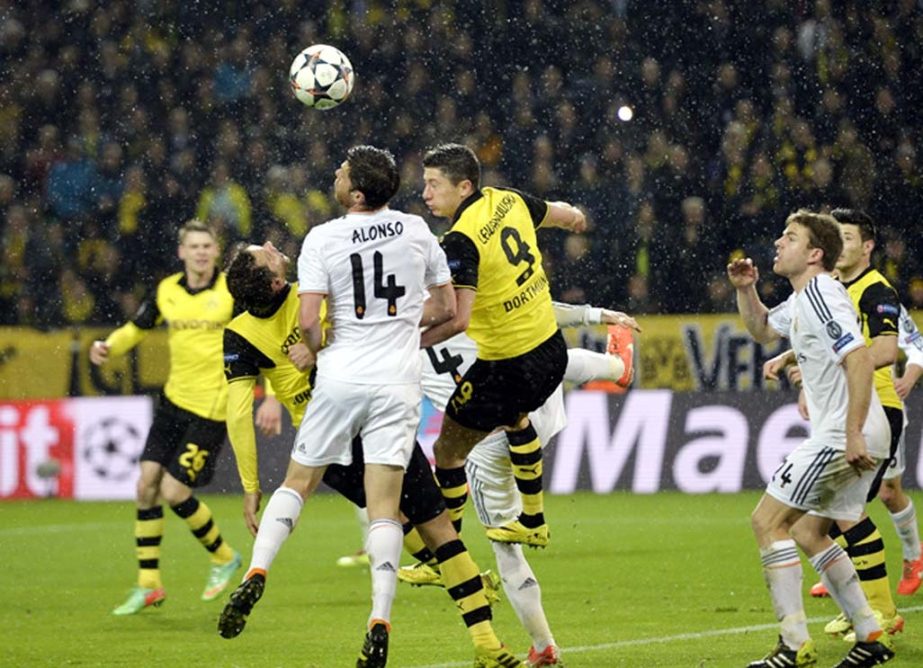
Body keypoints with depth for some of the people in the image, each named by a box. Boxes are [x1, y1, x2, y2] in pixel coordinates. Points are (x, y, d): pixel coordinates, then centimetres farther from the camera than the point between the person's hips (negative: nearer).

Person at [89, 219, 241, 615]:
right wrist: (108, 347, -4)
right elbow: (136, 329, 17)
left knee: (174, 492, -10)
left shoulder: (232, 292, -11)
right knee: (147, 485, 0)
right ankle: (148, 586, 10)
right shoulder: (167, 292, 3)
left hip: (212, 408, -6)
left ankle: (223, 558, 16)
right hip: (174, 400, 6)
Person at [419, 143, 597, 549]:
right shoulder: (507, 200, -1)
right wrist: (573, 217, 44)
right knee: (515, 418, 37)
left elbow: (457, 319, -35)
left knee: (447, 451, 4)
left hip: (507, 368, -9)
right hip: (551, 348, 9)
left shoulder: (460, 242, -25)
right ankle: (533, 523, 49)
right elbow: (561, 214, 21)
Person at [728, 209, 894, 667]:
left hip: (842, 437, -10)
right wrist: (745, 289, 17)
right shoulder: (801, 299, 16)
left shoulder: (821, 295, -16)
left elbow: (860, 359, -26)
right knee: (808, 532, 18)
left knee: (767, 521, -7)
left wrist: (853, 434, -29)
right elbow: (762, 329, 36)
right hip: (840, 436, 10)